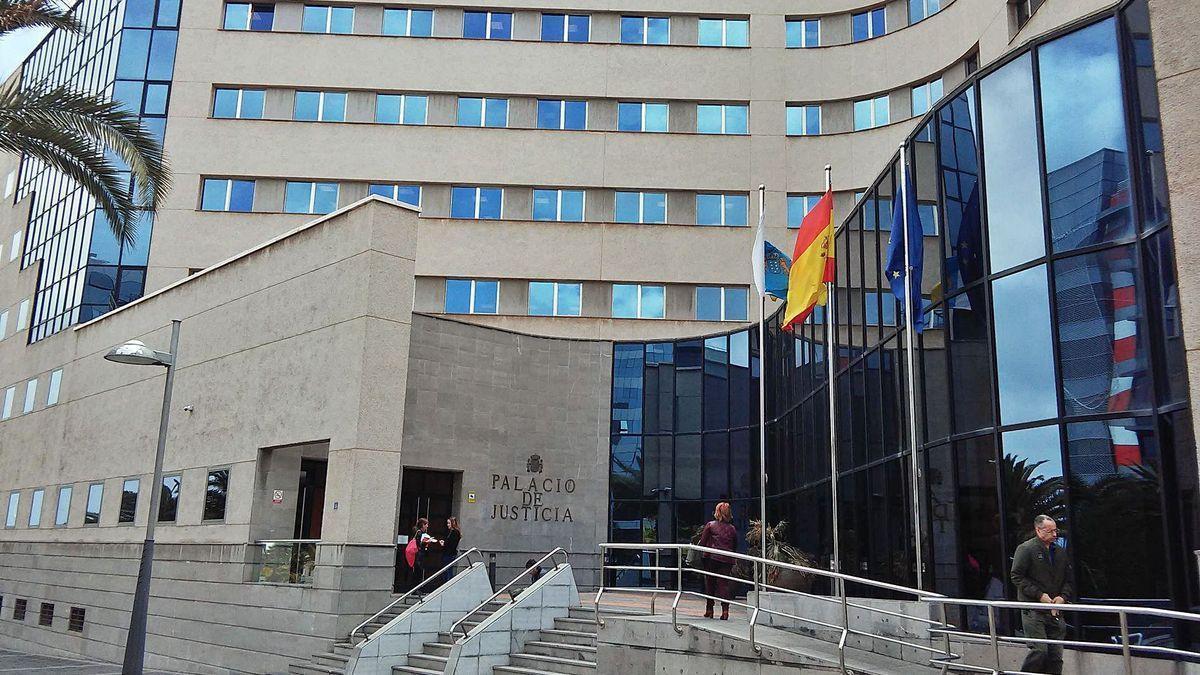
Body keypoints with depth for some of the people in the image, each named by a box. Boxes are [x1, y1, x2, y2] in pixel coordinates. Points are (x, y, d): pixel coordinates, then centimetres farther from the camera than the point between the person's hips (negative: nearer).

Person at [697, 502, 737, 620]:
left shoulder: (710, 525, 0)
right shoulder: (732, 528, 8)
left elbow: (702, 542, -1)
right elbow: (735, 546, 13)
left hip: (712, 558, -2)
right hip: (727, 560, 2)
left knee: (710, 584, 9)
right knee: (724, 584, 2)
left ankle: (709, 610, 14)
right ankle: (725, 610, -11)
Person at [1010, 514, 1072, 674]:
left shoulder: (1061, 552, 14)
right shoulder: (1025, 549, -4)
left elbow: (1068, 579, 19)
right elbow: (1017, 577, -8)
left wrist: (1063, 596, 0)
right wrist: (1039, 595, -14)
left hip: (1055, 611, 6)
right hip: (1033, 610, -6)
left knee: (1056, 655, 4)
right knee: (1039, 650, -15)